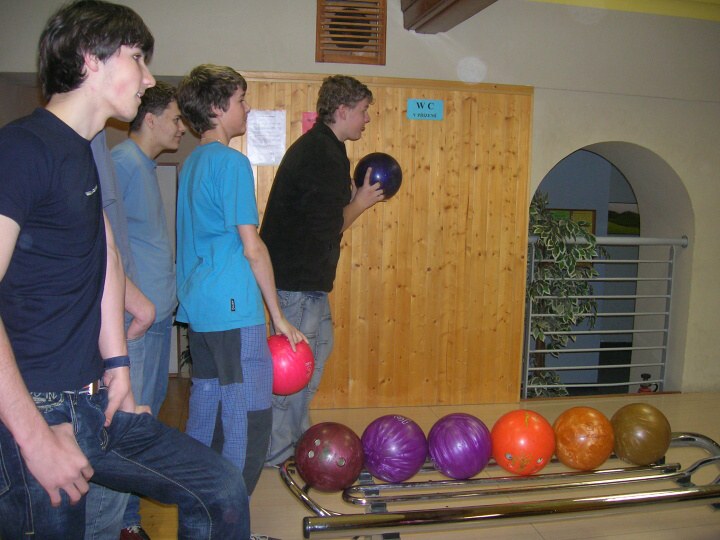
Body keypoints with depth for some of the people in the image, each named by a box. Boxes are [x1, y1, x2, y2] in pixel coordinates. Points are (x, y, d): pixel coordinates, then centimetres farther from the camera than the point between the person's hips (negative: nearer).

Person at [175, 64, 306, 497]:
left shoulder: (192, 163, 16)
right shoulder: (232, 162, -11)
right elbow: (251, 247, -14)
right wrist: (278, 316, -7)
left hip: (198, 311, 10)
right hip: (234, 312, -9)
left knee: (204, 416, 16)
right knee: (250, 422, -2)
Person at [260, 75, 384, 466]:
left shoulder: (320, 147, 15)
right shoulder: (322, 155, -19)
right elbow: (329, 227, -19)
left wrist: (356, 196, 9)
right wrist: (361, 202, -4)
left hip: (305, 274, 11)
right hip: (299, 276, -11)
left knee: (319, 345, 19)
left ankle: (297, 437, 32)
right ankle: (276, 452, 12)